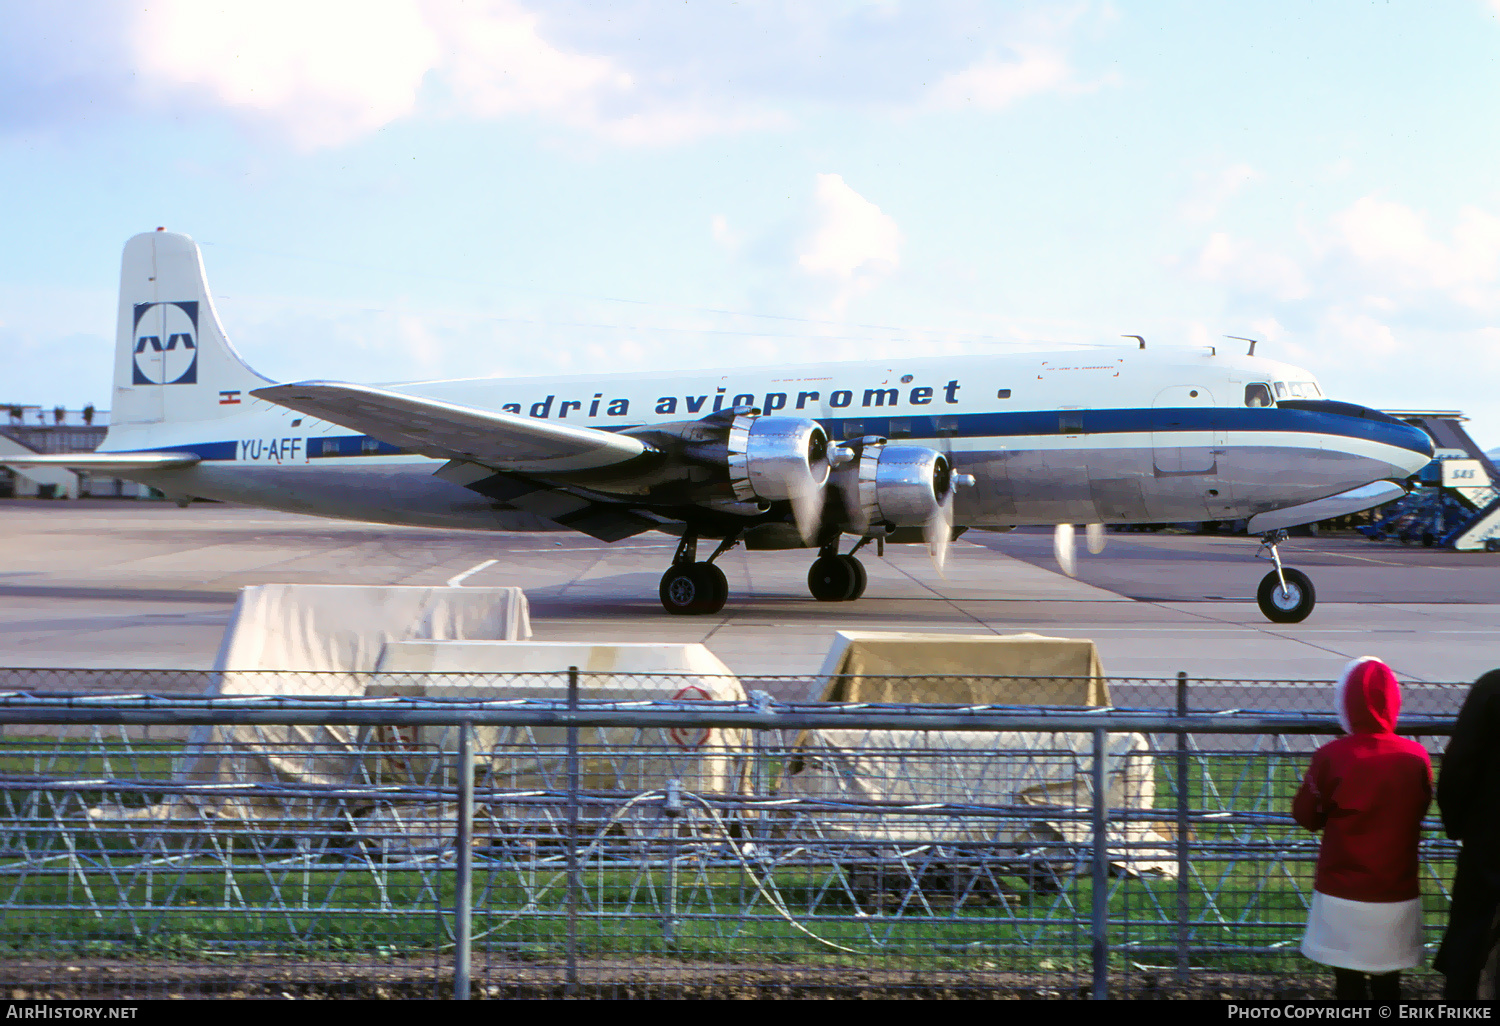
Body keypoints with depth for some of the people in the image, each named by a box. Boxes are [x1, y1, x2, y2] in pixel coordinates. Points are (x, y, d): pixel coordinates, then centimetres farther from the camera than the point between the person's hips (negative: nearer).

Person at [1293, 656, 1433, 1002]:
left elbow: (1307, 816, -3)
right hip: (1397, 893, 2)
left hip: (1344, 894, -2)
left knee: (1349, 982, 7)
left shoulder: (1332, 757, -14)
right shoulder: (1416, 758, -7)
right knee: (1388, 984, 13)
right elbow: (1420, 810, 9)